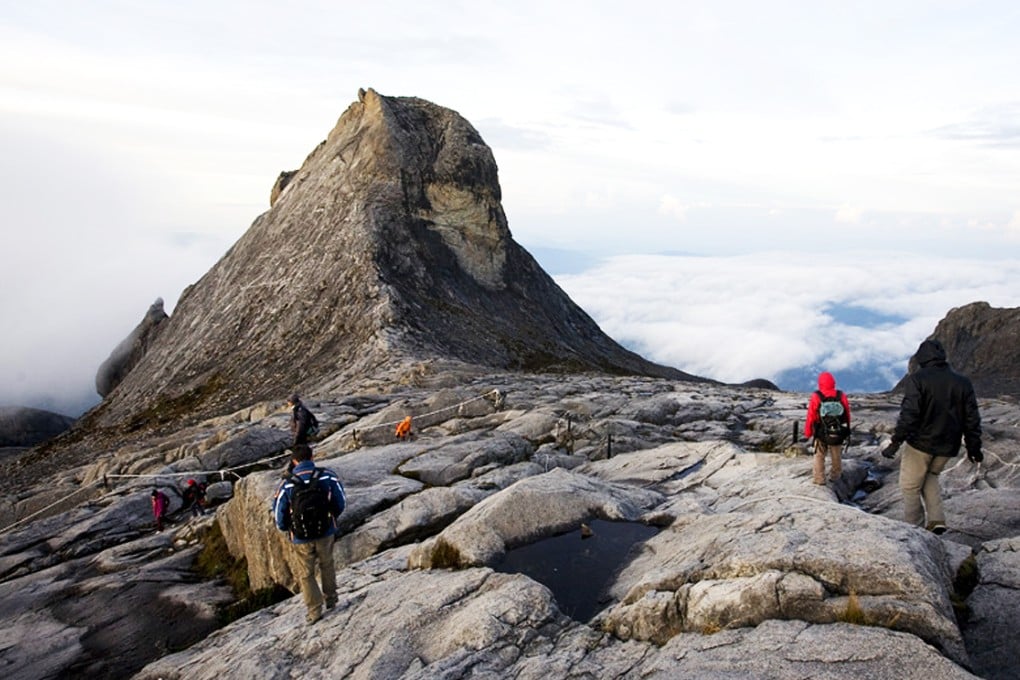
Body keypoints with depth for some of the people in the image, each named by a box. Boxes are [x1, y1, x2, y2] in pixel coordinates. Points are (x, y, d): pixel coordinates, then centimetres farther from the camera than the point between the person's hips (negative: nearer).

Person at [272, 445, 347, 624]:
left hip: (301, 538, -1)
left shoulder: (287, 485, -16)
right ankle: (331, 599, 38)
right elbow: (341, 503, -3)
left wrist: (288, 529, 15)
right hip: (326, 533, 1)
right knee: (327, 565, 26)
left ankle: (314, 610, 20)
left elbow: (280, 516, -7)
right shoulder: (328, 476, -14)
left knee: (306, 574, 18)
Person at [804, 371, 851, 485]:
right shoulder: (841, 396, -11)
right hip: (838, 434, 2)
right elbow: (847, 416, -2)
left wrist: (807, 433, 3)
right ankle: (835, 477, 34)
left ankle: (819, 479, 19)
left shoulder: (816, 397, -17)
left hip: (821, 434, -2)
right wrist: (846, 432, 13)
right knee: (837, 457, 21)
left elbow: (810, 417, -11)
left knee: (819, 456, 16)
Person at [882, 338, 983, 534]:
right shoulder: (963, 382, 5)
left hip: (921, 443, -6)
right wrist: (974, 447, 15)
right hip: (948, 446, 6)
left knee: (910, 486, 8)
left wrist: (896, 442, -16)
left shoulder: (917, 378, -11)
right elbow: (972, 418, 7)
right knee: (930, 477, 26)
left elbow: (909, 413, -19)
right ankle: (937, 519, 12)